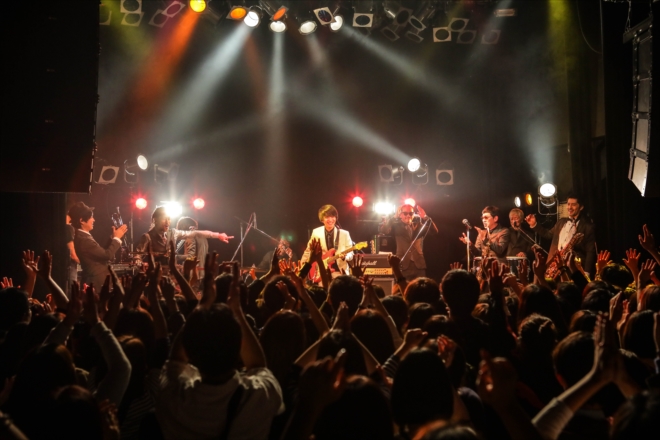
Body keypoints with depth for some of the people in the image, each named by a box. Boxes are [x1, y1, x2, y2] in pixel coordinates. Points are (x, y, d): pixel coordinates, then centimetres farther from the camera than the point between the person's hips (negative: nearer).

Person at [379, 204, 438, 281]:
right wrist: (394, 217, -20)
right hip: (403, 264, -2)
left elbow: (434, 231, -2)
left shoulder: (419, 223, 11)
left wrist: (425, 217, -16)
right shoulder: (396, 225, 4)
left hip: (419, 264, 2)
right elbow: (382, 230, -12)